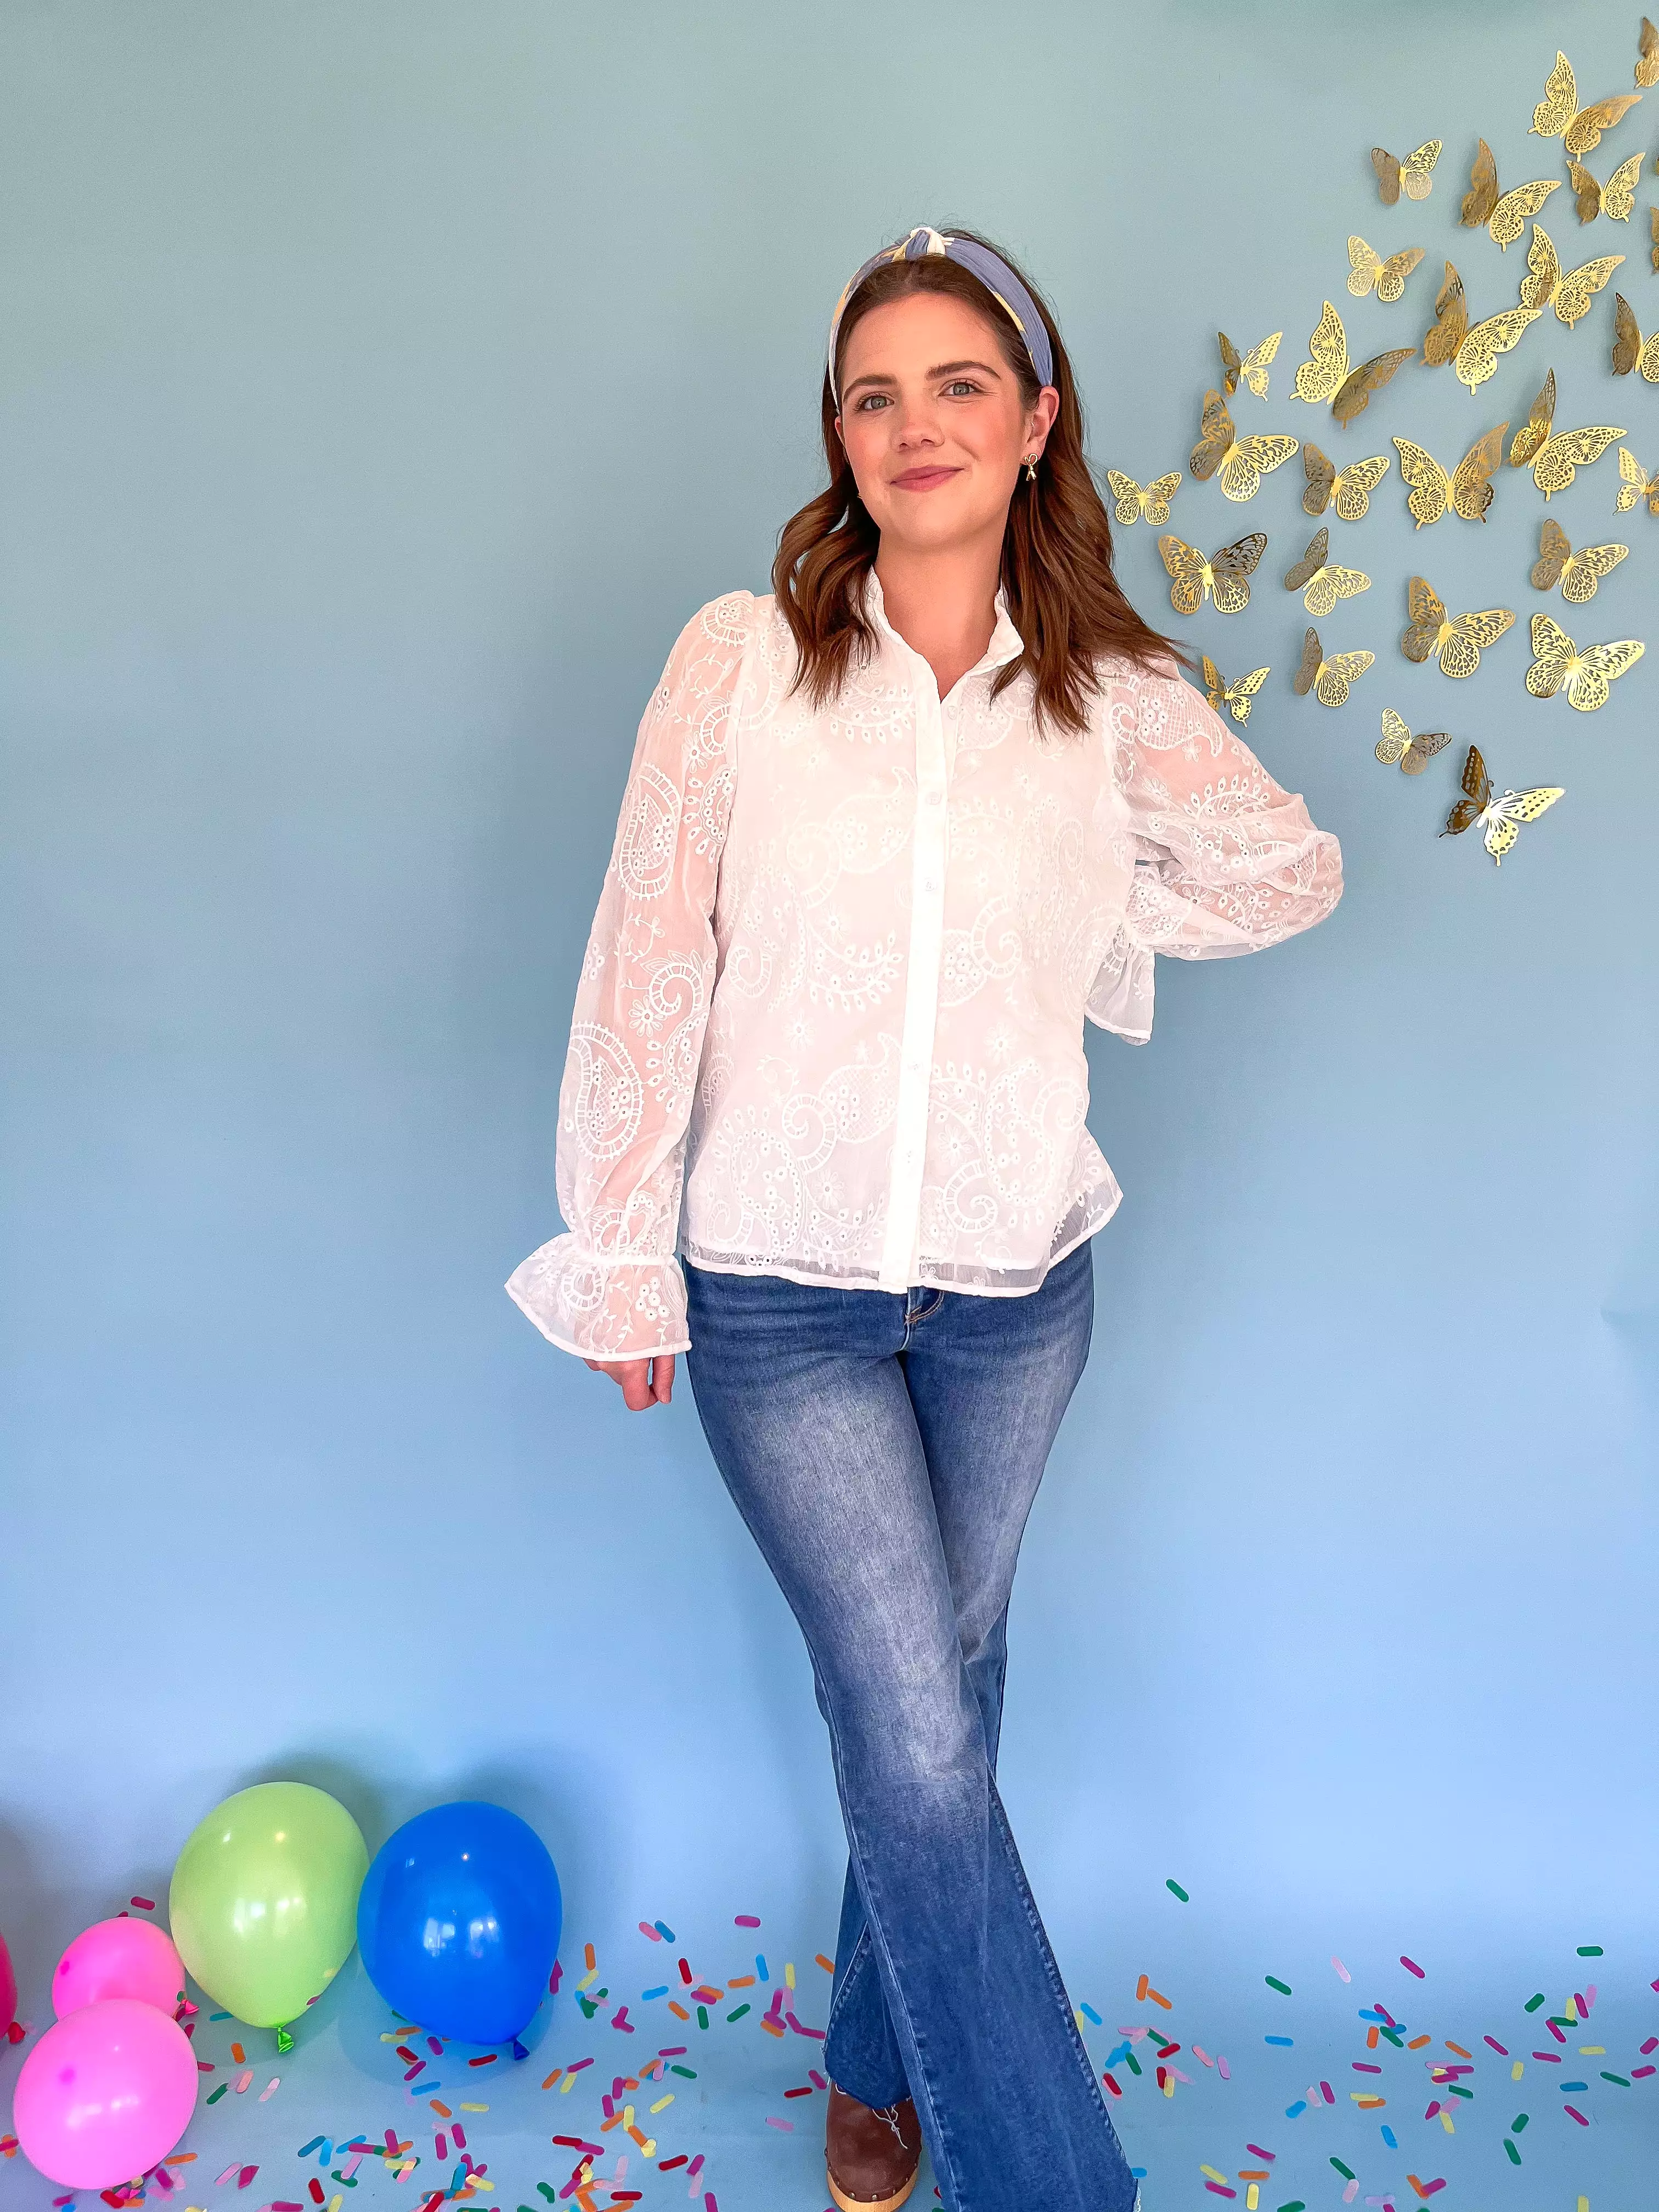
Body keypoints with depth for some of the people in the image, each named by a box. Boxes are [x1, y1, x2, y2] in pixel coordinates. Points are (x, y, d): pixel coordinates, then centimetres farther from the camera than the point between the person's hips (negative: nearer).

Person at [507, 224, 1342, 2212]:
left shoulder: (1114, 698, 0)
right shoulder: (741, 655, -5)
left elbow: (1293, 878, 16)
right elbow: (647, 966, -5)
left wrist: (1064, 903, 6)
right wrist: (623, 1260, -4)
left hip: (1015, 1293, 3)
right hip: (776, 1293, -2)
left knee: (939, 1698, 16)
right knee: (915, 1732, -3)